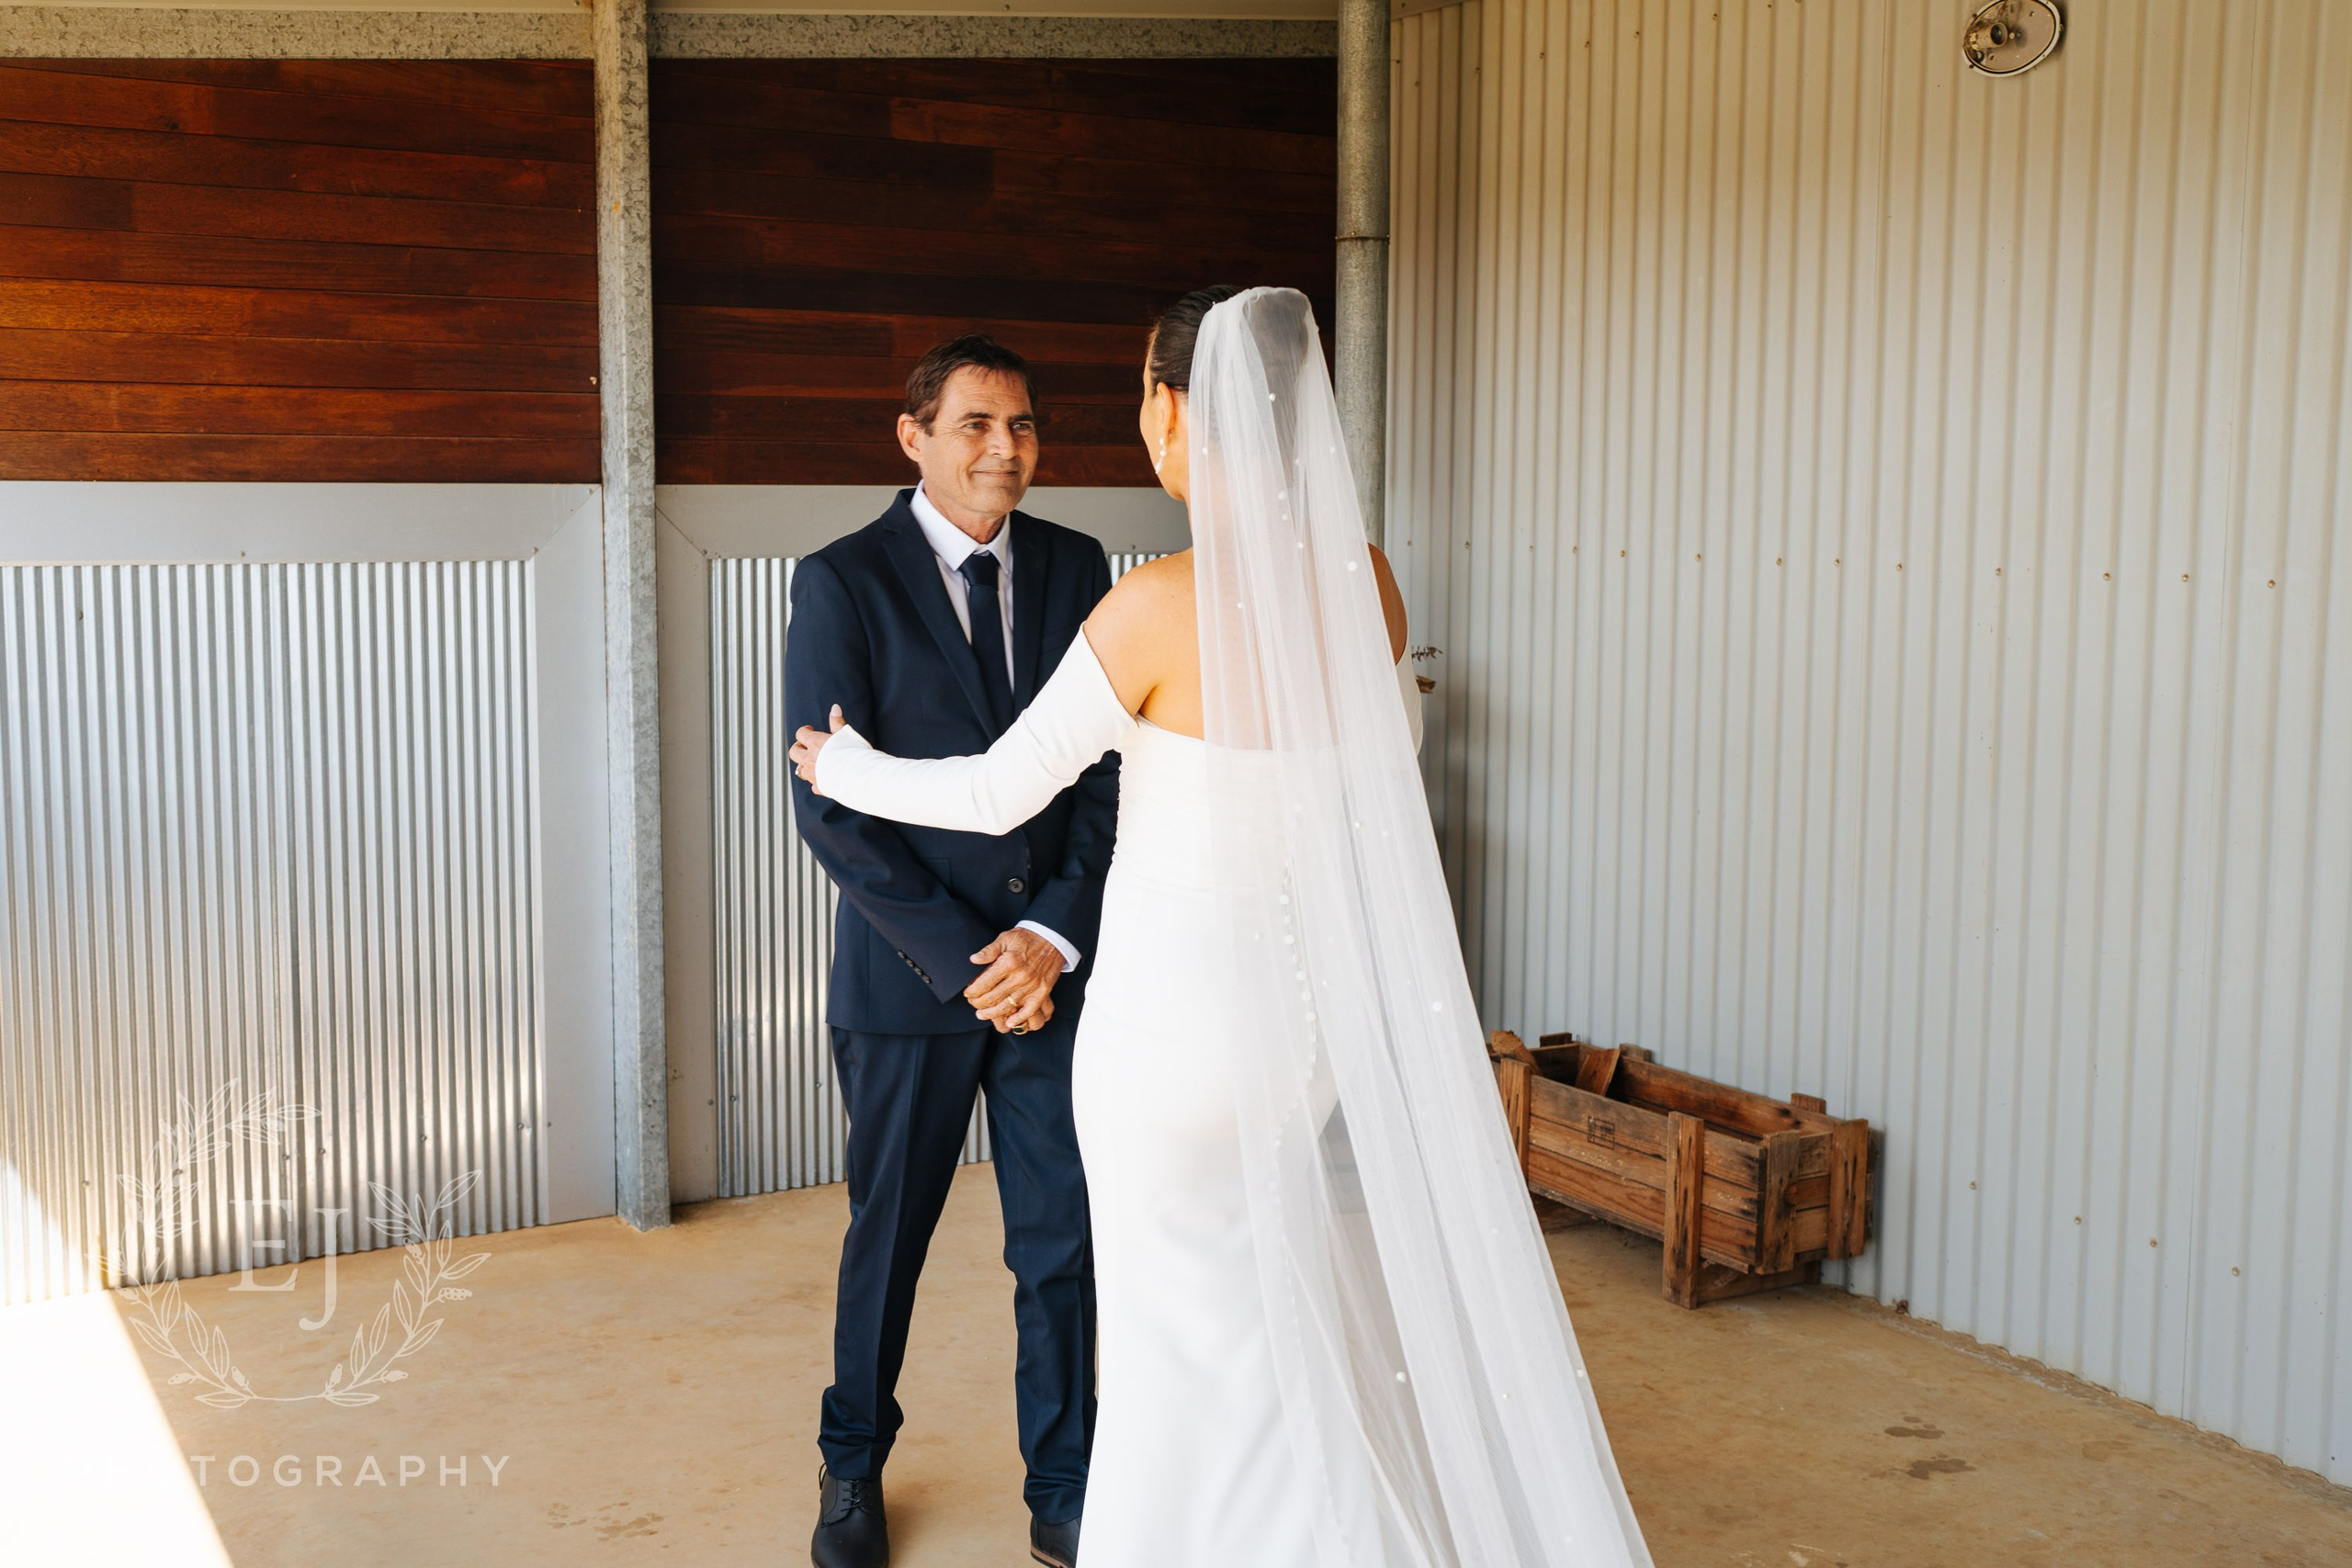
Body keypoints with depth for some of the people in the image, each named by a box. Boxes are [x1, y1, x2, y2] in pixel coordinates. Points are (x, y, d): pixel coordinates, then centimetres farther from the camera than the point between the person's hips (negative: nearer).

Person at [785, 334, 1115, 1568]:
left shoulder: (1074, 568, 4)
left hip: (1057, 964, 3)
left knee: (1062, 1244, 7)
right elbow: (829, 808, -12)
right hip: (908, 975, -2)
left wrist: (1055, 933, -10)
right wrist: (961, 958, -15)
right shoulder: (842, 583, -8)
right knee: (887, 1236, 14)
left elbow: (1108, 770, 3)